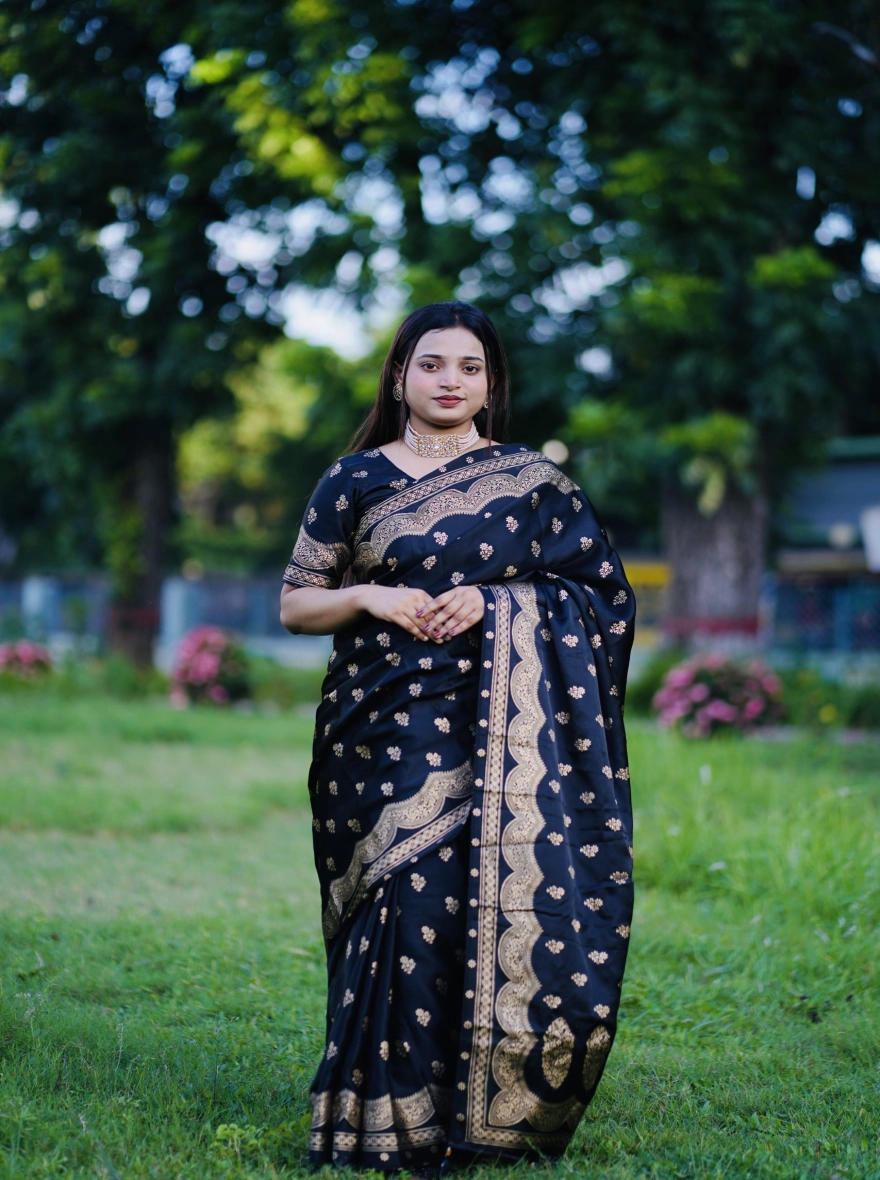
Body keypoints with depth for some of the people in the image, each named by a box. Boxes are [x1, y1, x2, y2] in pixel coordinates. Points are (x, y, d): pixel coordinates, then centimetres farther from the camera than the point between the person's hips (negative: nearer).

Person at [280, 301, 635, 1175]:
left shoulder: (531, 481, 10)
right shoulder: (355, 482, 8)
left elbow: (599, 592, 8)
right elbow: (295, 605, 9)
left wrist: (494, 600, -7)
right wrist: (370, 596, -10)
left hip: (500, 734, 1)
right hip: (391, 731, -1)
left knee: (505, 900, -8)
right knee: (406, 903, -11)